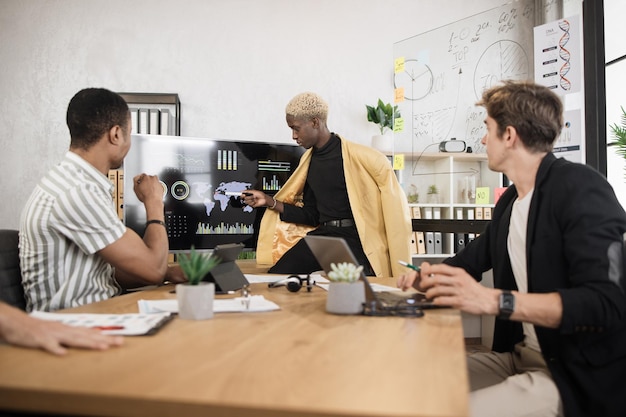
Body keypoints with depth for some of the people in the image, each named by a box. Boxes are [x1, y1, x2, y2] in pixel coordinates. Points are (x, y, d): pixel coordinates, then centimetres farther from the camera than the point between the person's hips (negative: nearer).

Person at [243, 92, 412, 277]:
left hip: (356, 238, -5)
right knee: (276, 276, -11)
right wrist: (269, 202, 7)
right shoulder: (308, 162, 12)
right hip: (322, 235, 6)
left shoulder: (356, 156, -10)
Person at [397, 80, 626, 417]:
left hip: (577, 374, -8)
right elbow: (474, 257, 24)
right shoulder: (509, 202, 9)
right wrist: (433, 275, 3)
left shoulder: (580, 188, -16)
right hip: (520, 356, 8)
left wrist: (493, 300, -33)